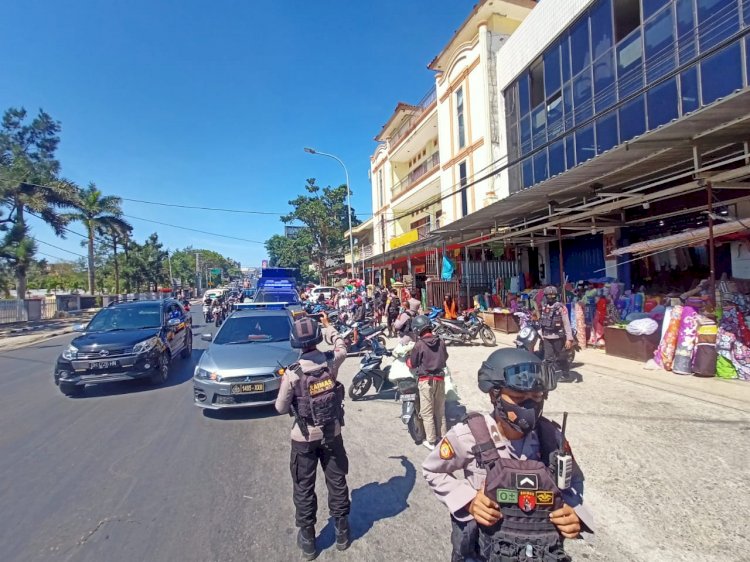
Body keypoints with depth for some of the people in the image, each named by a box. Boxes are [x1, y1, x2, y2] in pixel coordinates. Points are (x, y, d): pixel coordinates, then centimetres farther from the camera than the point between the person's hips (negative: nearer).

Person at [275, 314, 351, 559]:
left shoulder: (292, 374, -22)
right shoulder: (331, 361, -14)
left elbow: (281, 408, -10)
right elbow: (342, 348, 10)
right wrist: (328, 325, 22)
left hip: (304, 438, -2)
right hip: (332, 433, 3)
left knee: (304, 488, 16)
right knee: (337, 482, 19)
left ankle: (307, 539, 31)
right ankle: (342, 532, 35)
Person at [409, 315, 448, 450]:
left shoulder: (419, 345, -15)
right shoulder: (440, 342, -2)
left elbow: (413, 364, -5)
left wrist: (408, 360, 16)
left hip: (426, 380, -5)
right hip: (440, 379, 5)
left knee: (427, 412, 6)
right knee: (440, 410, 17)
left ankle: (431, 441, 11)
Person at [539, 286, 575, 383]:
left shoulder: (560, 307, -11)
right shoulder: (543, 307, 7)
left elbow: (567, 323, -13)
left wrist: (569, 338, -17)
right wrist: (542, 335, 15)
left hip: (558, 337, -4)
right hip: (546, 337, 4)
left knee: (561, 358, 8)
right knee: (548, 358, 6)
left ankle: (566, 375, 25)